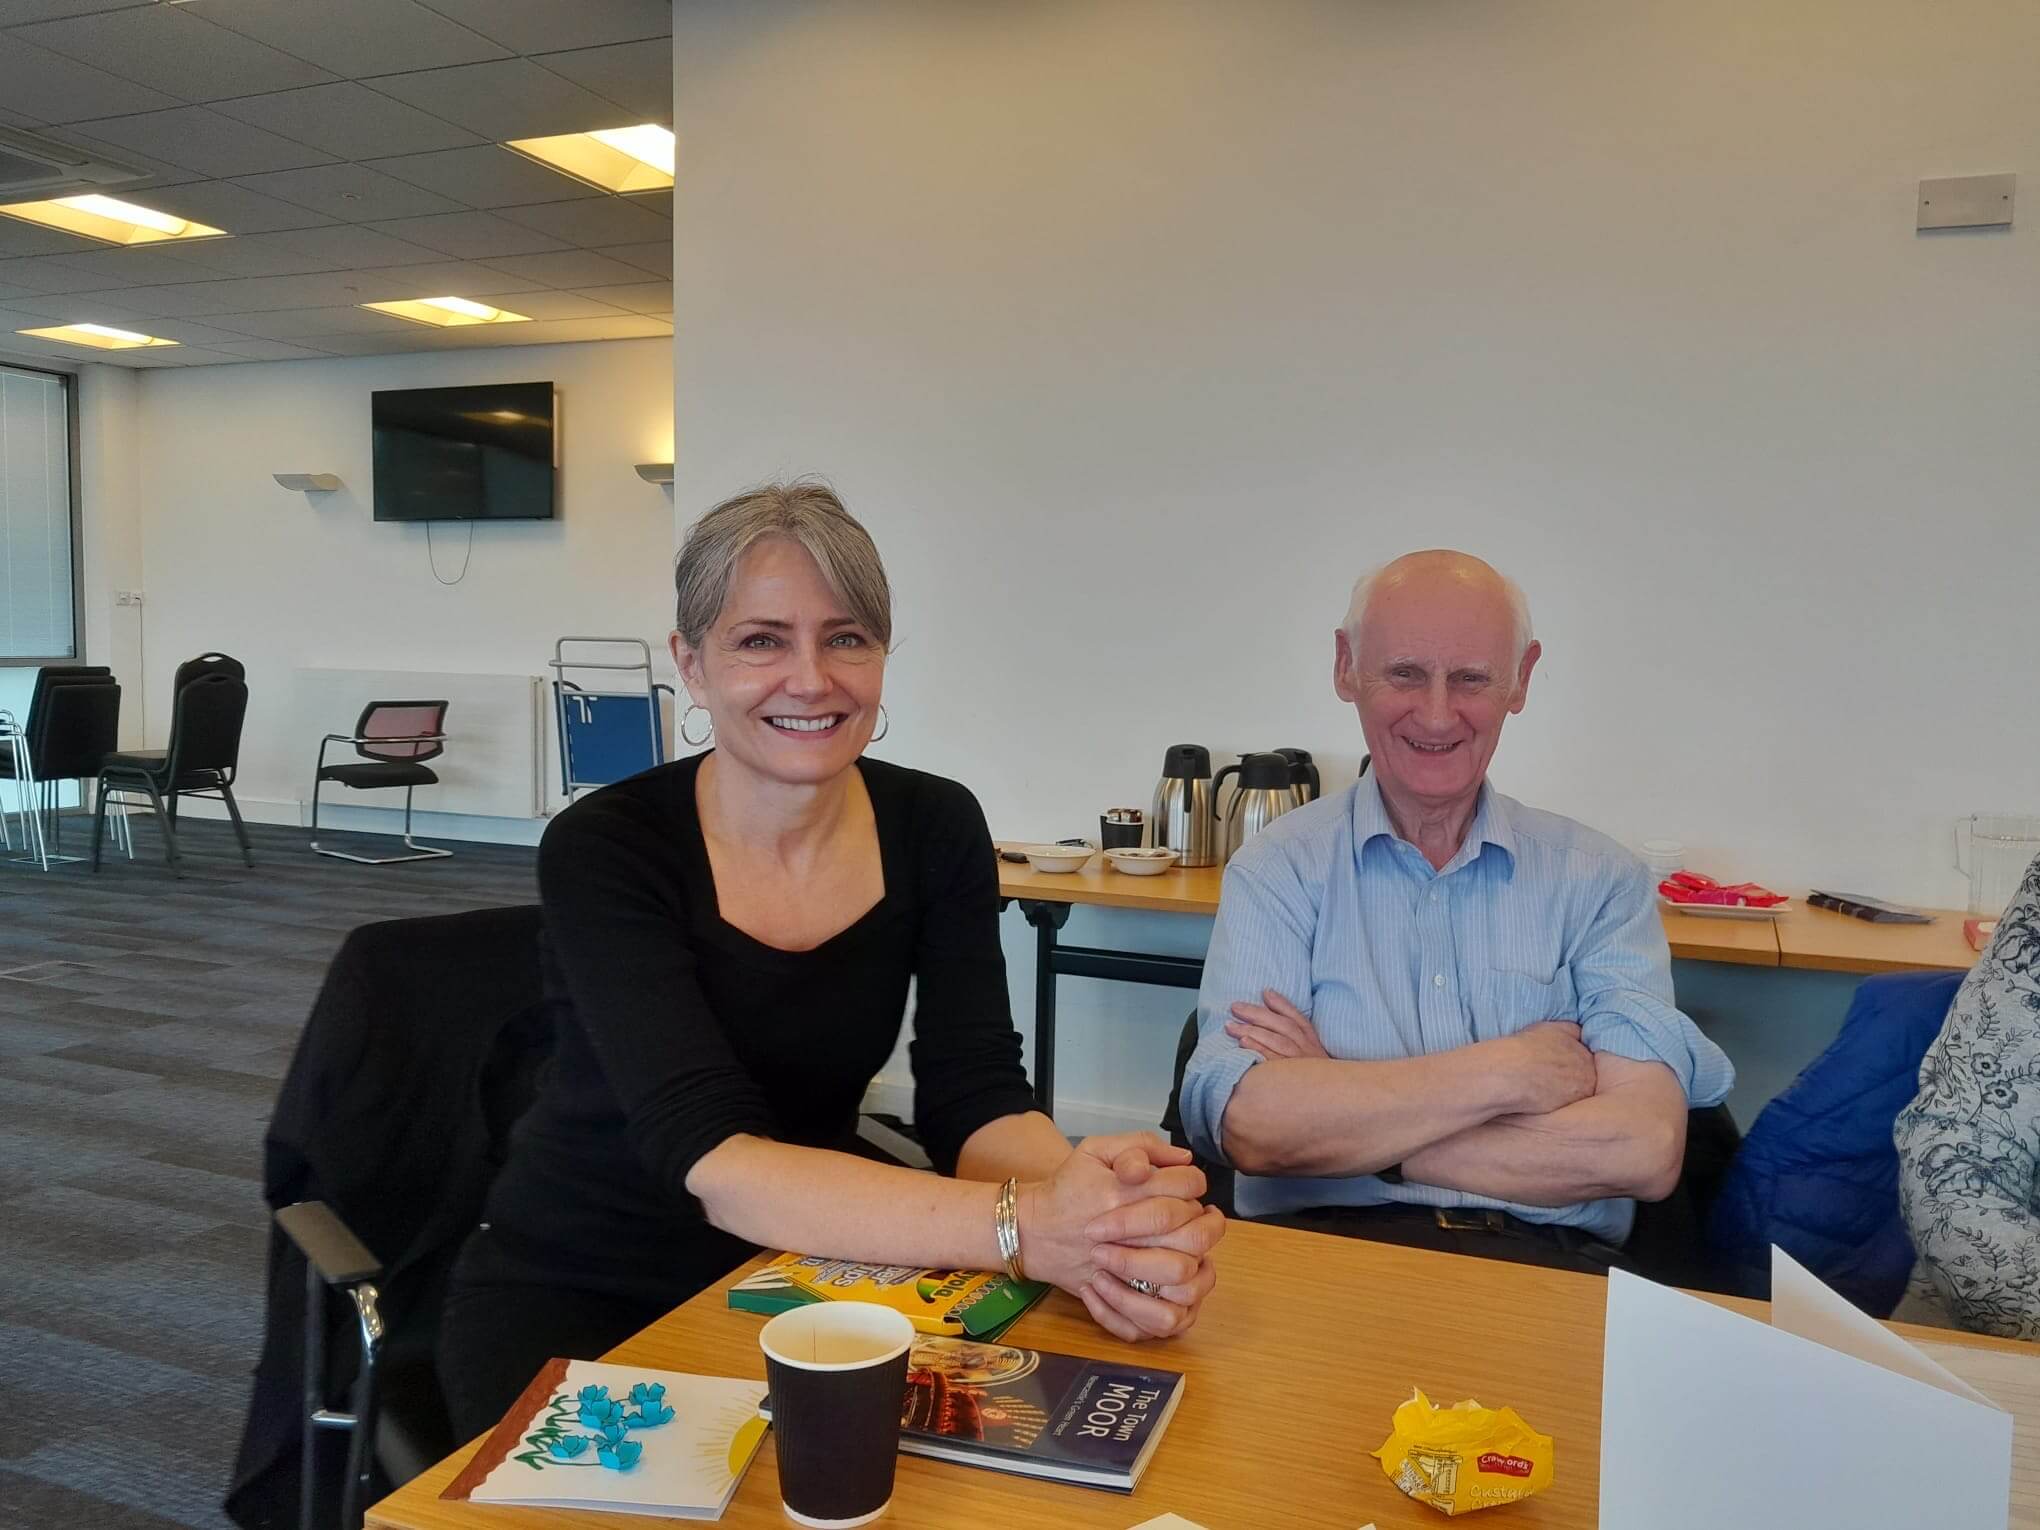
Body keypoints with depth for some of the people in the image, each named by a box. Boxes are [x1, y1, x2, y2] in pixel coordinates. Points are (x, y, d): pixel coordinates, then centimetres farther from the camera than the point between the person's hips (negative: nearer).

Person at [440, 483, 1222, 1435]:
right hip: (571, 1297, -3)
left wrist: (1087, 1194, -37)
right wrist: (1025, 1225, -42)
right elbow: (713, 1161, -30)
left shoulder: (935, 829, -7)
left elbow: (977, 1103, -14)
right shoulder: (603, 850, -19)